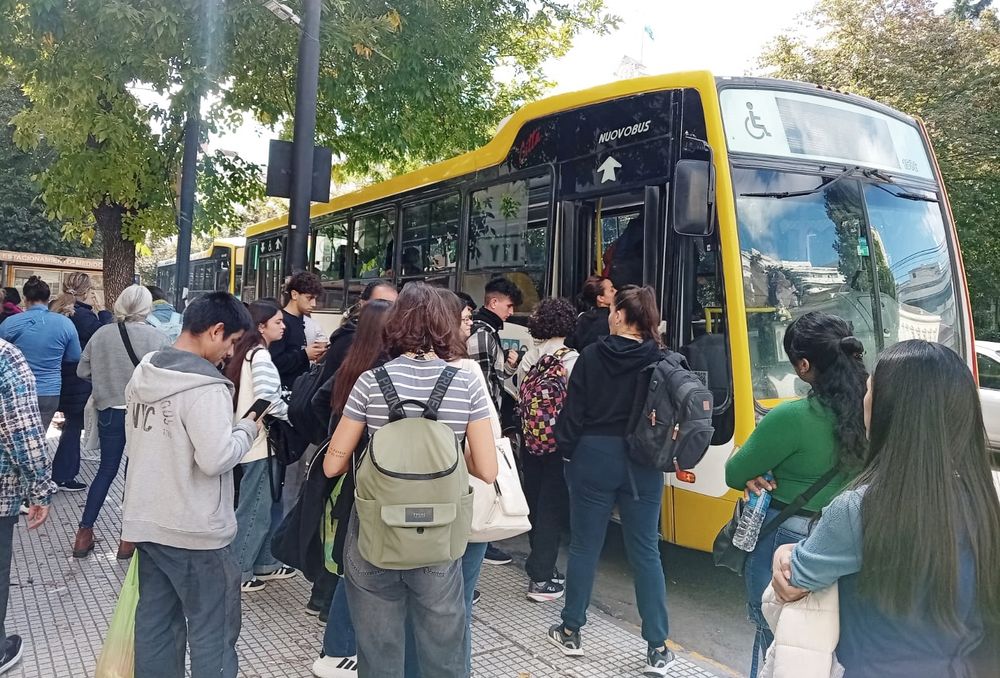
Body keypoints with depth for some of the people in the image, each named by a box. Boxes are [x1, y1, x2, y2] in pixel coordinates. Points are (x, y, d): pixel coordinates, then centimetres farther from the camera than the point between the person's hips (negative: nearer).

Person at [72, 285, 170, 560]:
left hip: (110, 412, 3)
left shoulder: (101, 334, -5)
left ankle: (84, 533, 18)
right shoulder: (156, 338, -13)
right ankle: (129, 537, 14)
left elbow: (82, 371, 3)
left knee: (106, 470, 16)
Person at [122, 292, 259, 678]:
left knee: (155, 624, 16)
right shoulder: (205, 386, -21)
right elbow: (217, 459, -24)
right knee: (212, 634, 5)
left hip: (147, 522, 8)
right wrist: (248, 429, -8)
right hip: (196, 531, -8)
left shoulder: (143, 375, 6)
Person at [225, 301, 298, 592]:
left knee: (263, 506, 17)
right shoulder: (261, 355, -16)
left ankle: (264, 563, 27)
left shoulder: (248, 352, 13)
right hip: (259, 441, -10)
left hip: (253, 438, 10)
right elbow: (268, 399, -26)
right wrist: (291, 414, -10)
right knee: (254, 509, 0)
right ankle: (237, 572, 9)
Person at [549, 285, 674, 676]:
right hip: (642, 464, 1)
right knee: (645, 553, 7)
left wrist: (567, 451, 6)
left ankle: (570, 632, 25)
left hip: (594, 459, -1)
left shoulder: (591, 356, -8)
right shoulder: (660, 361, -6)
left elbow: (574, 409, -6)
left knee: (584, 547, 11)